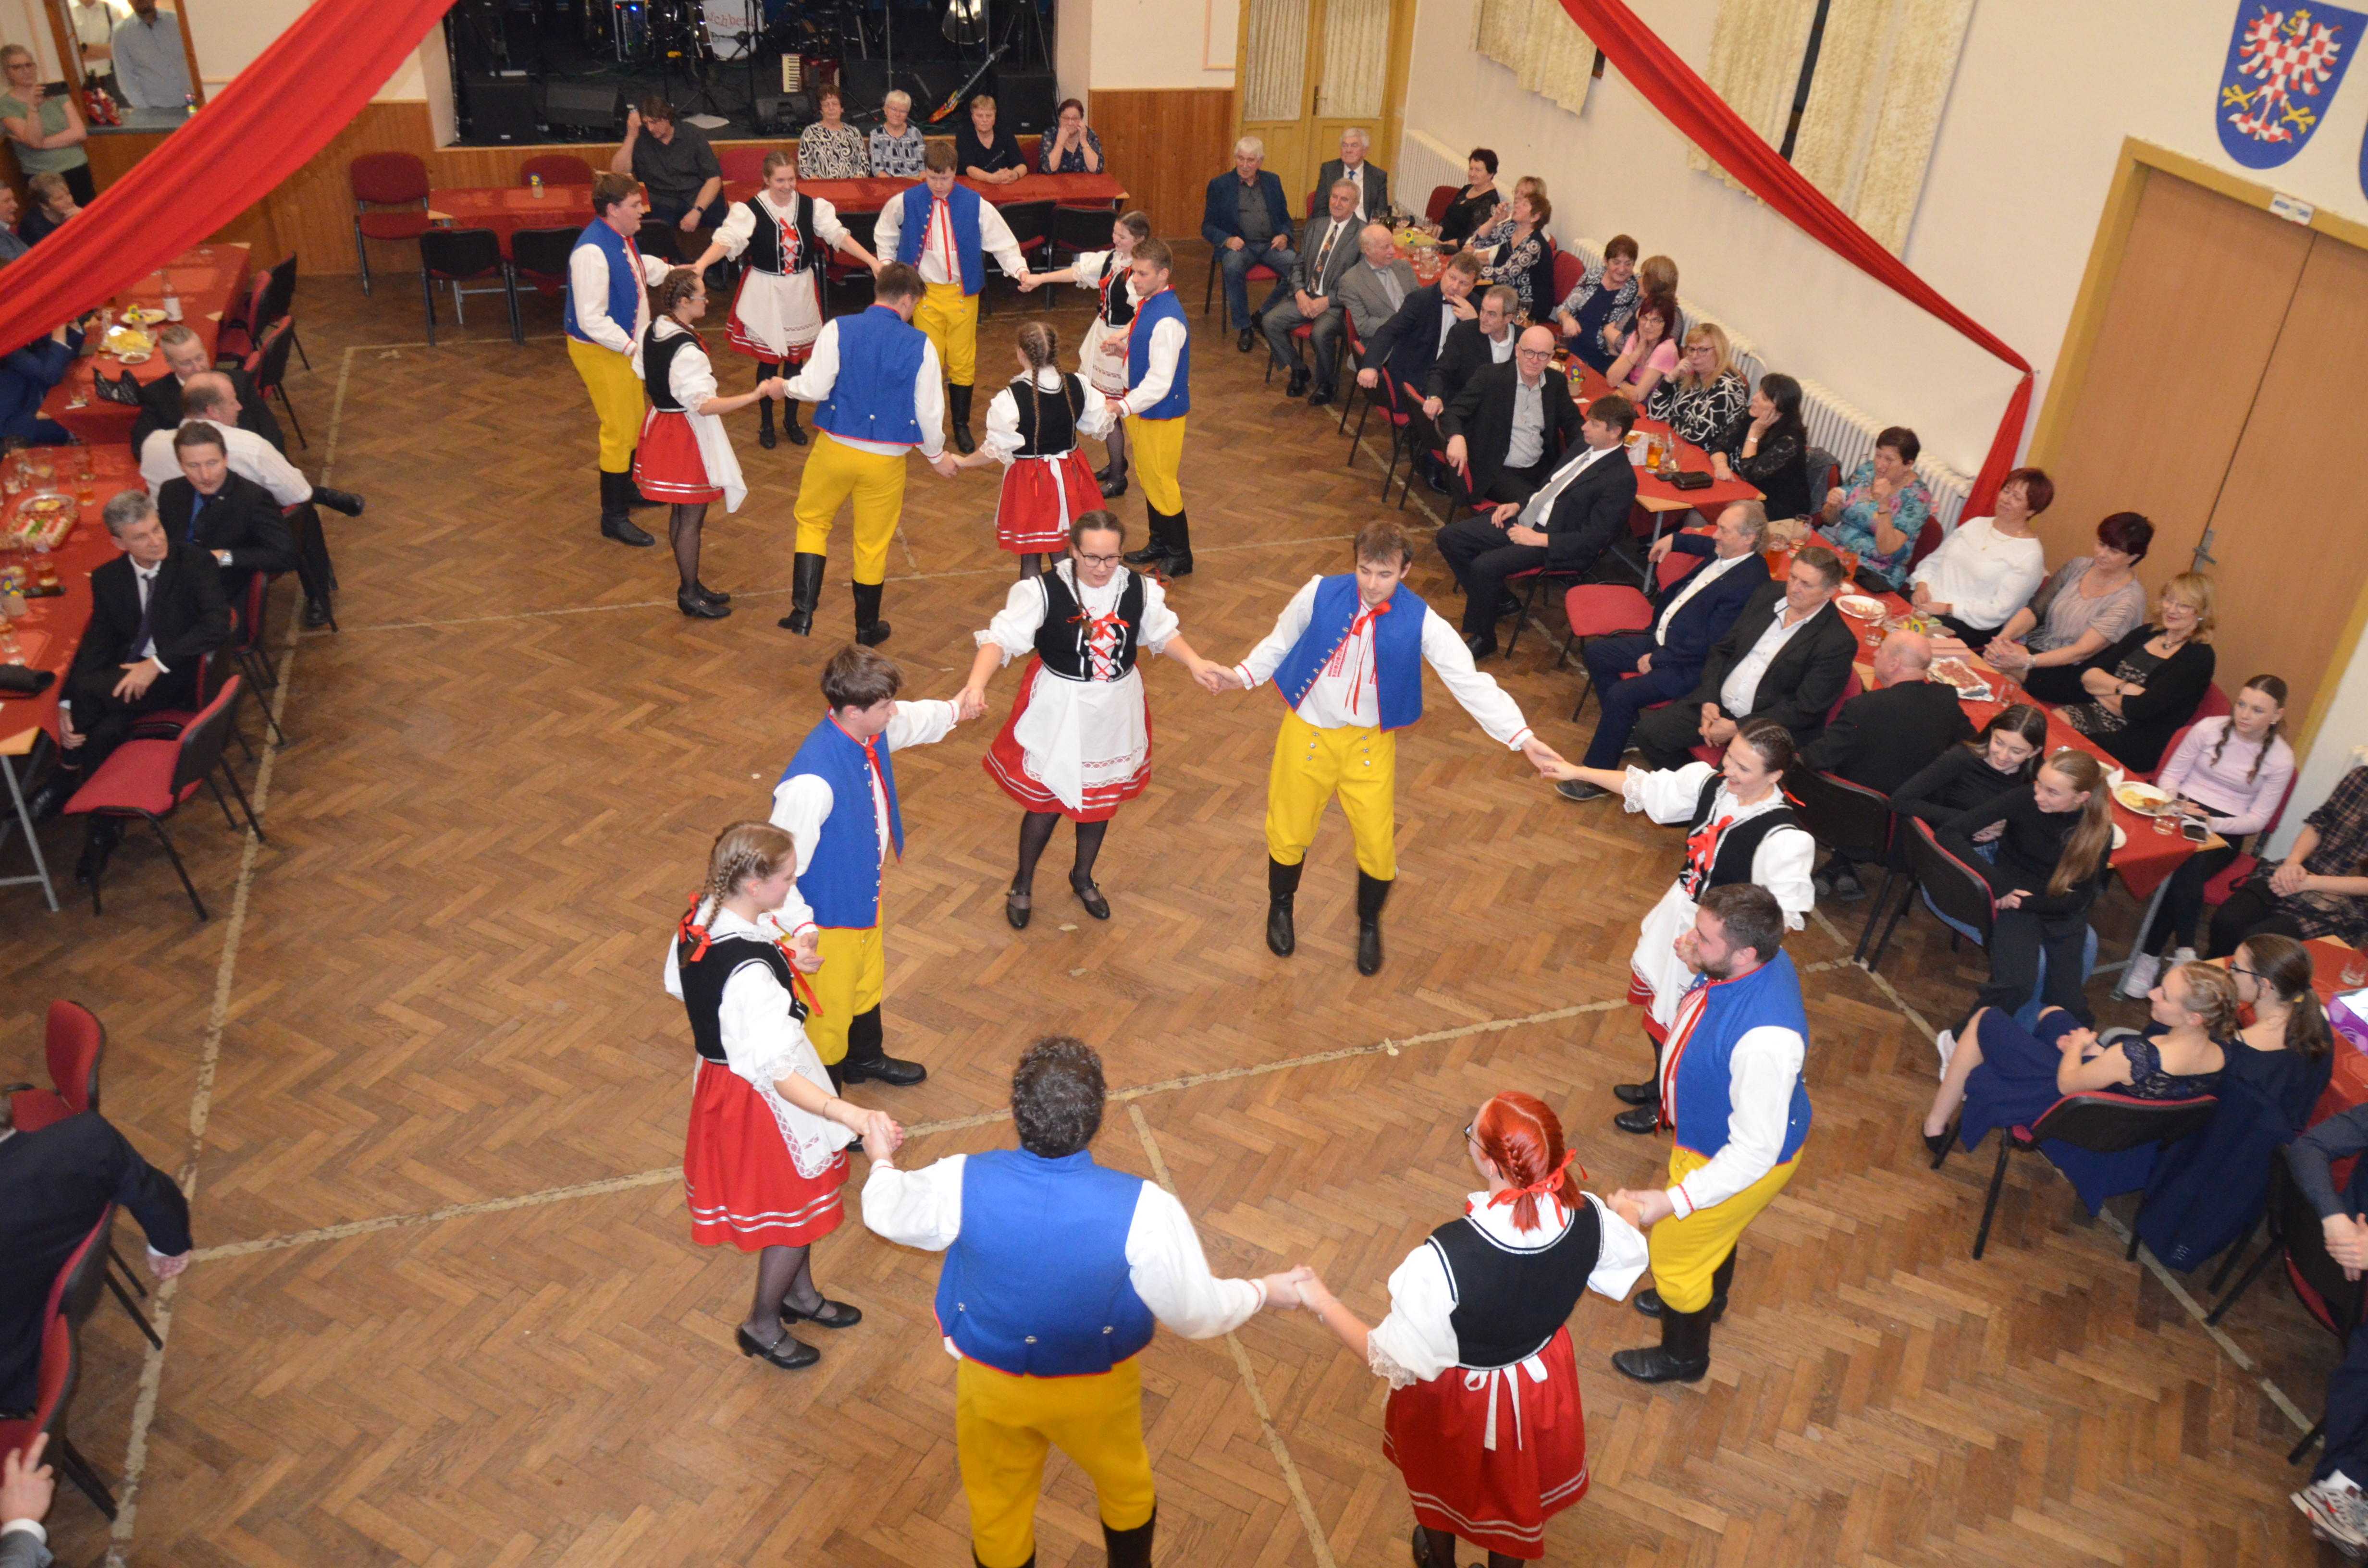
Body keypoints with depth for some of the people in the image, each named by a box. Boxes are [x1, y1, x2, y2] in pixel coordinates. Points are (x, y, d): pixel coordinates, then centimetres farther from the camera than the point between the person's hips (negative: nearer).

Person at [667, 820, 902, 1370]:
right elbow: (777, 1075, -40)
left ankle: (800, 1295, 52)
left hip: (719, 1072, 9)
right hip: (761, 1099, -9)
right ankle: (762, 1326, 39)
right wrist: (854, 1116, -50)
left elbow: (678, 987, 8)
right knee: (796, 1211, 16)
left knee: (800, 1198, 28)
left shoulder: (699, 918, -12)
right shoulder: (751, 974, -39)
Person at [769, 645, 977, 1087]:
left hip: (865, 893, 9)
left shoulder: (873, 731, -12)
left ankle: (865, 1058, 60)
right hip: (829, 913, -9)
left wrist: (955, 711, 31)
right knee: (829, 1008, 14)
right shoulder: (813, 781, -40)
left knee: (868, 980, 32)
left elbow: (913, 719, 13)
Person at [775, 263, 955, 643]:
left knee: (812, 521, 21)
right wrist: (937, 455, 14)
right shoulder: (920, 345, -7)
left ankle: (803, 611, 11)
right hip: (887, 458, 0)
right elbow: (928, 412, -4)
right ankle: (867, 628, 30)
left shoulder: (839, 329, -8)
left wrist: (788, 385, 11)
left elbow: (813, 389, -12)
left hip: (835, 448, 0)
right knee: (873, 542, 15)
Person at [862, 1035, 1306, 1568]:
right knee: (1125, 1482, 32)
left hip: (990, 1384, 1)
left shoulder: (962, 1184, -29)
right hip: (1097, 1390, 0)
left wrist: (882, 1160, 15)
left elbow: (885, 1210, -7)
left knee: (998, 1504, 28)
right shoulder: (1143, 1210, -34)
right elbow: (1199, 1314, -20)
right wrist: (1265, 1292, 0)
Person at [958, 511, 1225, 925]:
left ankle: (1083, 877, 47)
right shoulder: (1043, 591, -21)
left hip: (1117, 711, 4)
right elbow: (1001, 638, -24)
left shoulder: (1139, 589, -9)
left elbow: (1164, 632, 7)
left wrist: (1195, 663, -9)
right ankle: (1023, 884, 35)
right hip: (1058, 712, -4)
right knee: (1046, 803, 7)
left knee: (1101, 800, 20)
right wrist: (977, 682, -40)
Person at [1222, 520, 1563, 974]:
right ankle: (1280, 907, 46)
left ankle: (1369, 924, 35)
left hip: (1370, 743, 0)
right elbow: (1280, 642, 3)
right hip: (1308, 732, 0)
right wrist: (1243, 675, -10)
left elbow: (1470, 681, -17)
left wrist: (1523, 738, -23)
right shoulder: (1319, 595, -15)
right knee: (1289, 833, 13)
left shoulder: (1420, 621, -16)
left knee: (1378, 845, 3)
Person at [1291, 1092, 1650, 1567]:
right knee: (1515, 1487, 34)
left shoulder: (1444, 1260, -43)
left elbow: (1394, 1362, -29)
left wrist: (1324, 1305, -14)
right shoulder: (1589, 1219, -29)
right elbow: (1628, 1261, -4)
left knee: (1441, 1479, 33)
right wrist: (1627, 1215, 18)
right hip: (1540, 1380, 3)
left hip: (1457, 1398, -3)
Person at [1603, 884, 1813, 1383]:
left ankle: (1683, 1356, 51)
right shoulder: (1762, 957, -21)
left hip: (1742, 1160, -8)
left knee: (1675, 1255, 19)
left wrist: (1671, 1202, -38)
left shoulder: (1765, 1041, -48)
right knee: (1716, 1227, 37)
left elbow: (1756, 1152, -37)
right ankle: (1708, 1300, 70)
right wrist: (1694, 967, -9)